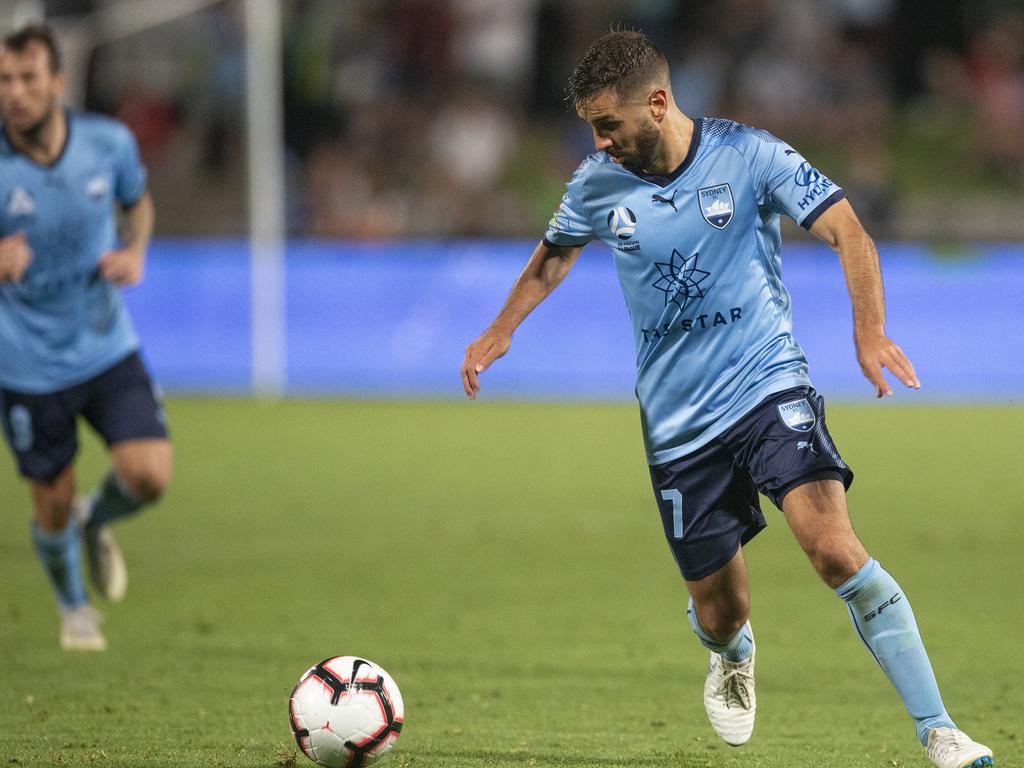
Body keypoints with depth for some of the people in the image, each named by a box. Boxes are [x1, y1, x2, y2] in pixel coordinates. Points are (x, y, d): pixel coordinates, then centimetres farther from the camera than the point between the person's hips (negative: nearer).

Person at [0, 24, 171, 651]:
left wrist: (135, 252, -8)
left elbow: (139, 200, 12)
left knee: (149, 475, -15)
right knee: (53, 506, 7)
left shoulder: (109, 142, -11)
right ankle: (73, 606, 40)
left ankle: (97, 523, 23)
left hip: (107, 348, 2)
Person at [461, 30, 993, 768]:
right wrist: (501, 331, 14)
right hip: (677, 423, 3)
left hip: (770, 388, -3)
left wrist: (869, 330, -30)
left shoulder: (750, 155, -11)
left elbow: (847, 231, -15)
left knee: (835, 548, -25)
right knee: (720, 614, 6)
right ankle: (734, 660, 47)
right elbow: (557, 251, 23)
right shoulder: (599, 183, 1)